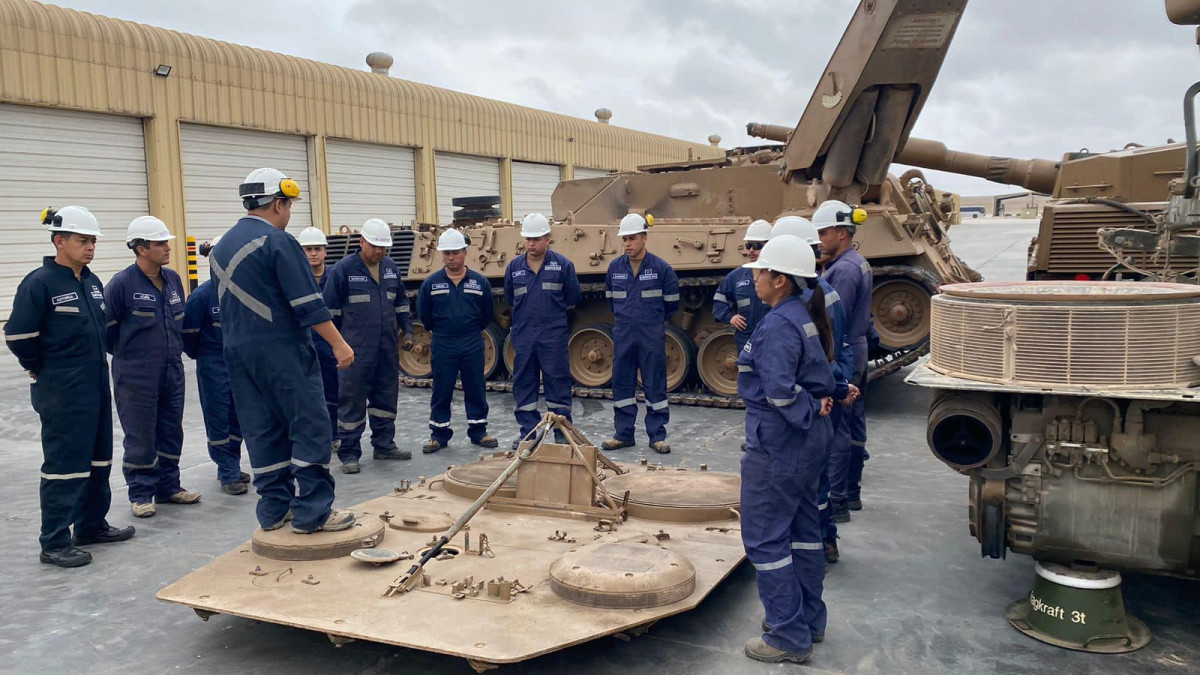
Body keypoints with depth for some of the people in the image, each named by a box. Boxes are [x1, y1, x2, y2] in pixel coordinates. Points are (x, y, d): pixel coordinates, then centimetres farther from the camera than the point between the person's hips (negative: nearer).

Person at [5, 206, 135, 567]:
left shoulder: (92, 282, 8)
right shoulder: (39, 283, -14)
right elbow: (17, 335, -15)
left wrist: (96, 365, 15)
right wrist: (44, 371, -6)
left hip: (97, 386, 8)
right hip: (62, 392, -8)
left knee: (98, 458, 15)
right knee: (64, 464, -3)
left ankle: (92, 525, 29)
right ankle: (54, 543, 7)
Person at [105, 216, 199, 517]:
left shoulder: (172, 279, 6)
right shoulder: (122, 283, -13)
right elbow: (106, 328, -7)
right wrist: (128, 355, 3)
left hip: (172, 372, 6)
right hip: (136, 377, -6)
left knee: (171, 432, 14)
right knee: (140, 437, 3)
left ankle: (168, 486, 26)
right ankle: (140, 494, 15)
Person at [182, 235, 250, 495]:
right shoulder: (202, 295, -14)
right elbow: (188, 331, -6)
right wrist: (201, 356, 5)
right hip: (214, 366, -4)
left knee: (238, 418, 11)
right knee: (219, 420, 1)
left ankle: (231, 467, 25)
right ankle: (229, 474, 9)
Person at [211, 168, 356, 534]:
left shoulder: (221, 247, 14)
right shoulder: (277, 242, -12)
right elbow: (308, 303, -16)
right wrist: (339, 344, -13)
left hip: (237, 352, 8)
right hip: (281, 352, -8)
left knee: (263, 433, 11)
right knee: (310, 427, -2)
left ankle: (274, 510, 16)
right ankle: (312, 512, -2)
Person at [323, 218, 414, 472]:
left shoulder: (391, 268, 10)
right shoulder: (344, 268, -6)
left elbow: (401, 302, 21)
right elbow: (331, 308, -3)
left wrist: (407, 330, 13)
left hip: (388, 348, 6)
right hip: (357, 349, -5)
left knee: (386, 398, 13)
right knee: (352, 401, -1)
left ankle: (384, 445, 26)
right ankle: (349, 453, 7)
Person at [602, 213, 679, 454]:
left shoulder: (661, 268, -6)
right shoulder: (615, 267, 4)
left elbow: (671, 302, 5)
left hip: (652, 337, -3)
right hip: (623, 336, 3)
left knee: (655, 385, 2)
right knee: (622, 385, 7)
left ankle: (657, 436, 11)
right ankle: (623, 434, 17)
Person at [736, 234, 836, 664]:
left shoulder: (778, 325, -22)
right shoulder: (806, 316, 9)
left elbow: (779, 389, -30)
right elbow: (822, 373, 17)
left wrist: (810, 414, -16)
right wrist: (821, 405, 2)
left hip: (779, 443, -10)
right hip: (809, 441, 10)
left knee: (765, 538, 1)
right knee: (802, 529, 19)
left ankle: (788, 638, 9)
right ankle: (809, 621, 32)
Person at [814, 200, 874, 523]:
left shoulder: (843, 269, -19)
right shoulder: (859, 263, 13)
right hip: (857, 351, 11)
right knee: (854, 428, 16)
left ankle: (836, 503, 0)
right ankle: (851, 493, 27)